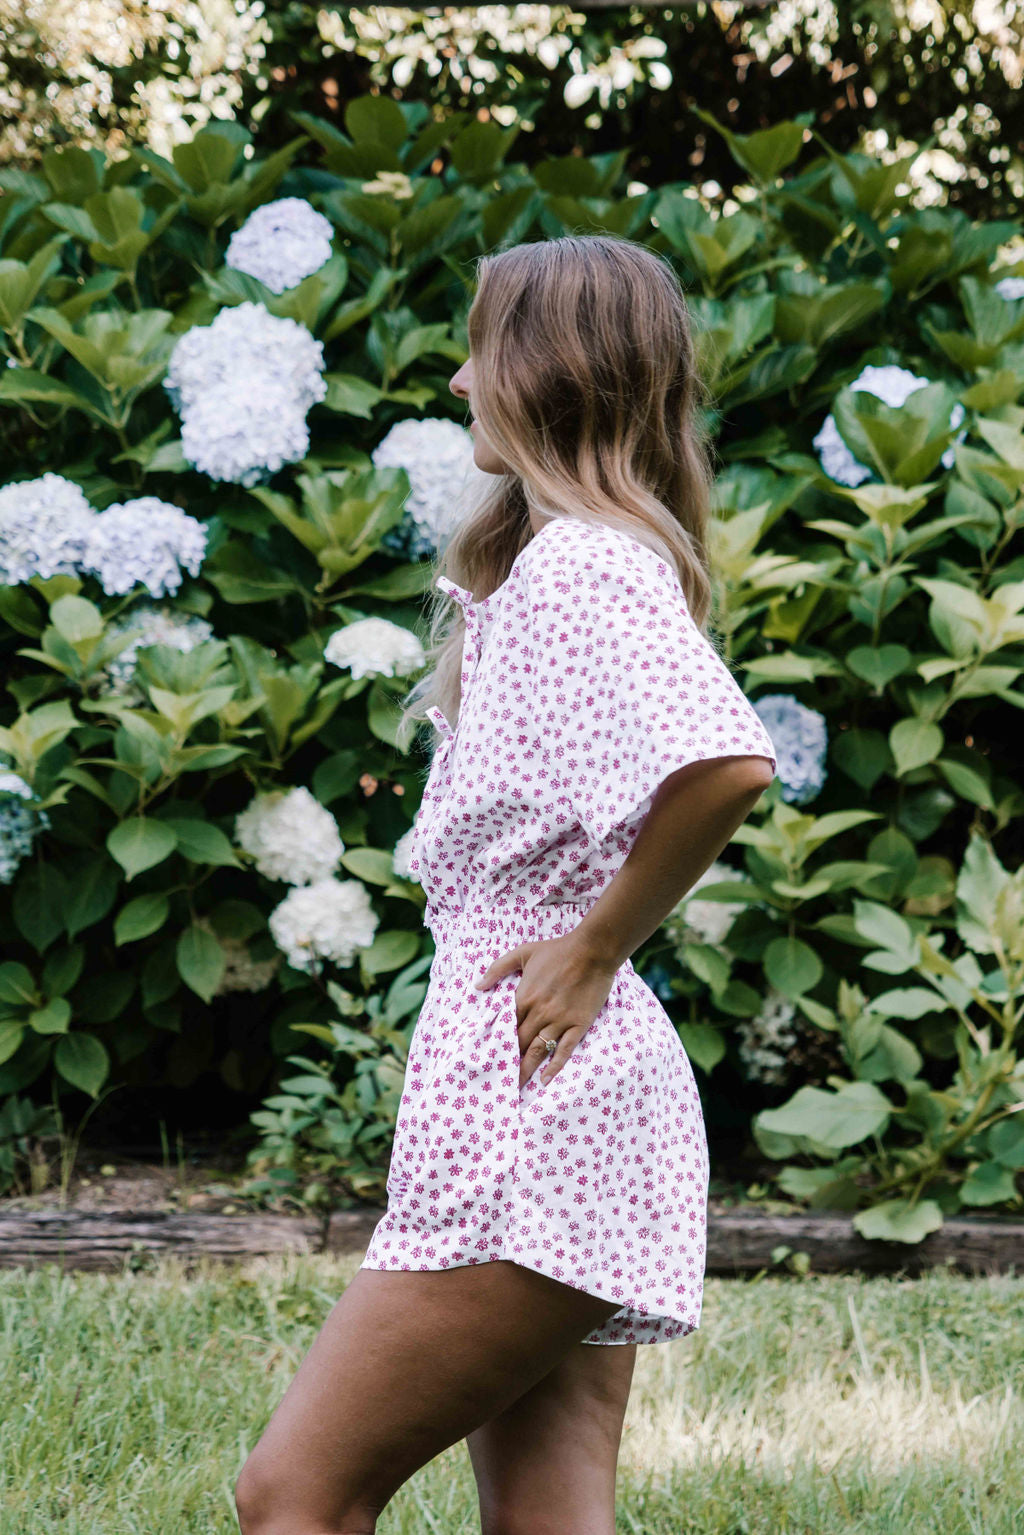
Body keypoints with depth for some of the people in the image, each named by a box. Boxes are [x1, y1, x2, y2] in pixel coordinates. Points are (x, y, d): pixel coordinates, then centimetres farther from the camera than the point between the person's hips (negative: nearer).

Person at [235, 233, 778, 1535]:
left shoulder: (579, 563, -13)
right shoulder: (573, 558, 19)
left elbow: (728, 763, -29)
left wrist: (594, 951, -17)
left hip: (531, 1098, -10)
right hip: (560, 1099, 10)